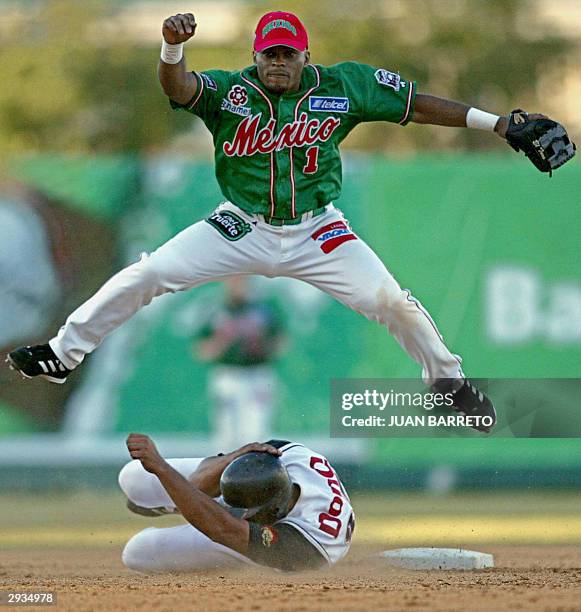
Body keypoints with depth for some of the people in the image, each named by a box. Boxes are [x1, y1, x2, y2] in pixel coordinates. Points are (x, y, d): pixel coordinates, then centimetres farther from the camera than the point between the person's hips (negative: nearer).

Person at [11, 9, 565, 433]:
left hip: (316, 233, 0)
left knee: (392, 301, -13)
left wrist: (500, 123, -9)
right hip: (242, 230, 0)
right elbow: (177, 87, -29)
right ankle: (62, 354, 2)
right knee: (144, 276, -12)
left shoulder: (342, 85, -8)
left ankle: (447, 379, 14)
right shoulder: (229, 91, -10)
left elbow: (417, 104, -5)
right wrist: (172, 46, -53)